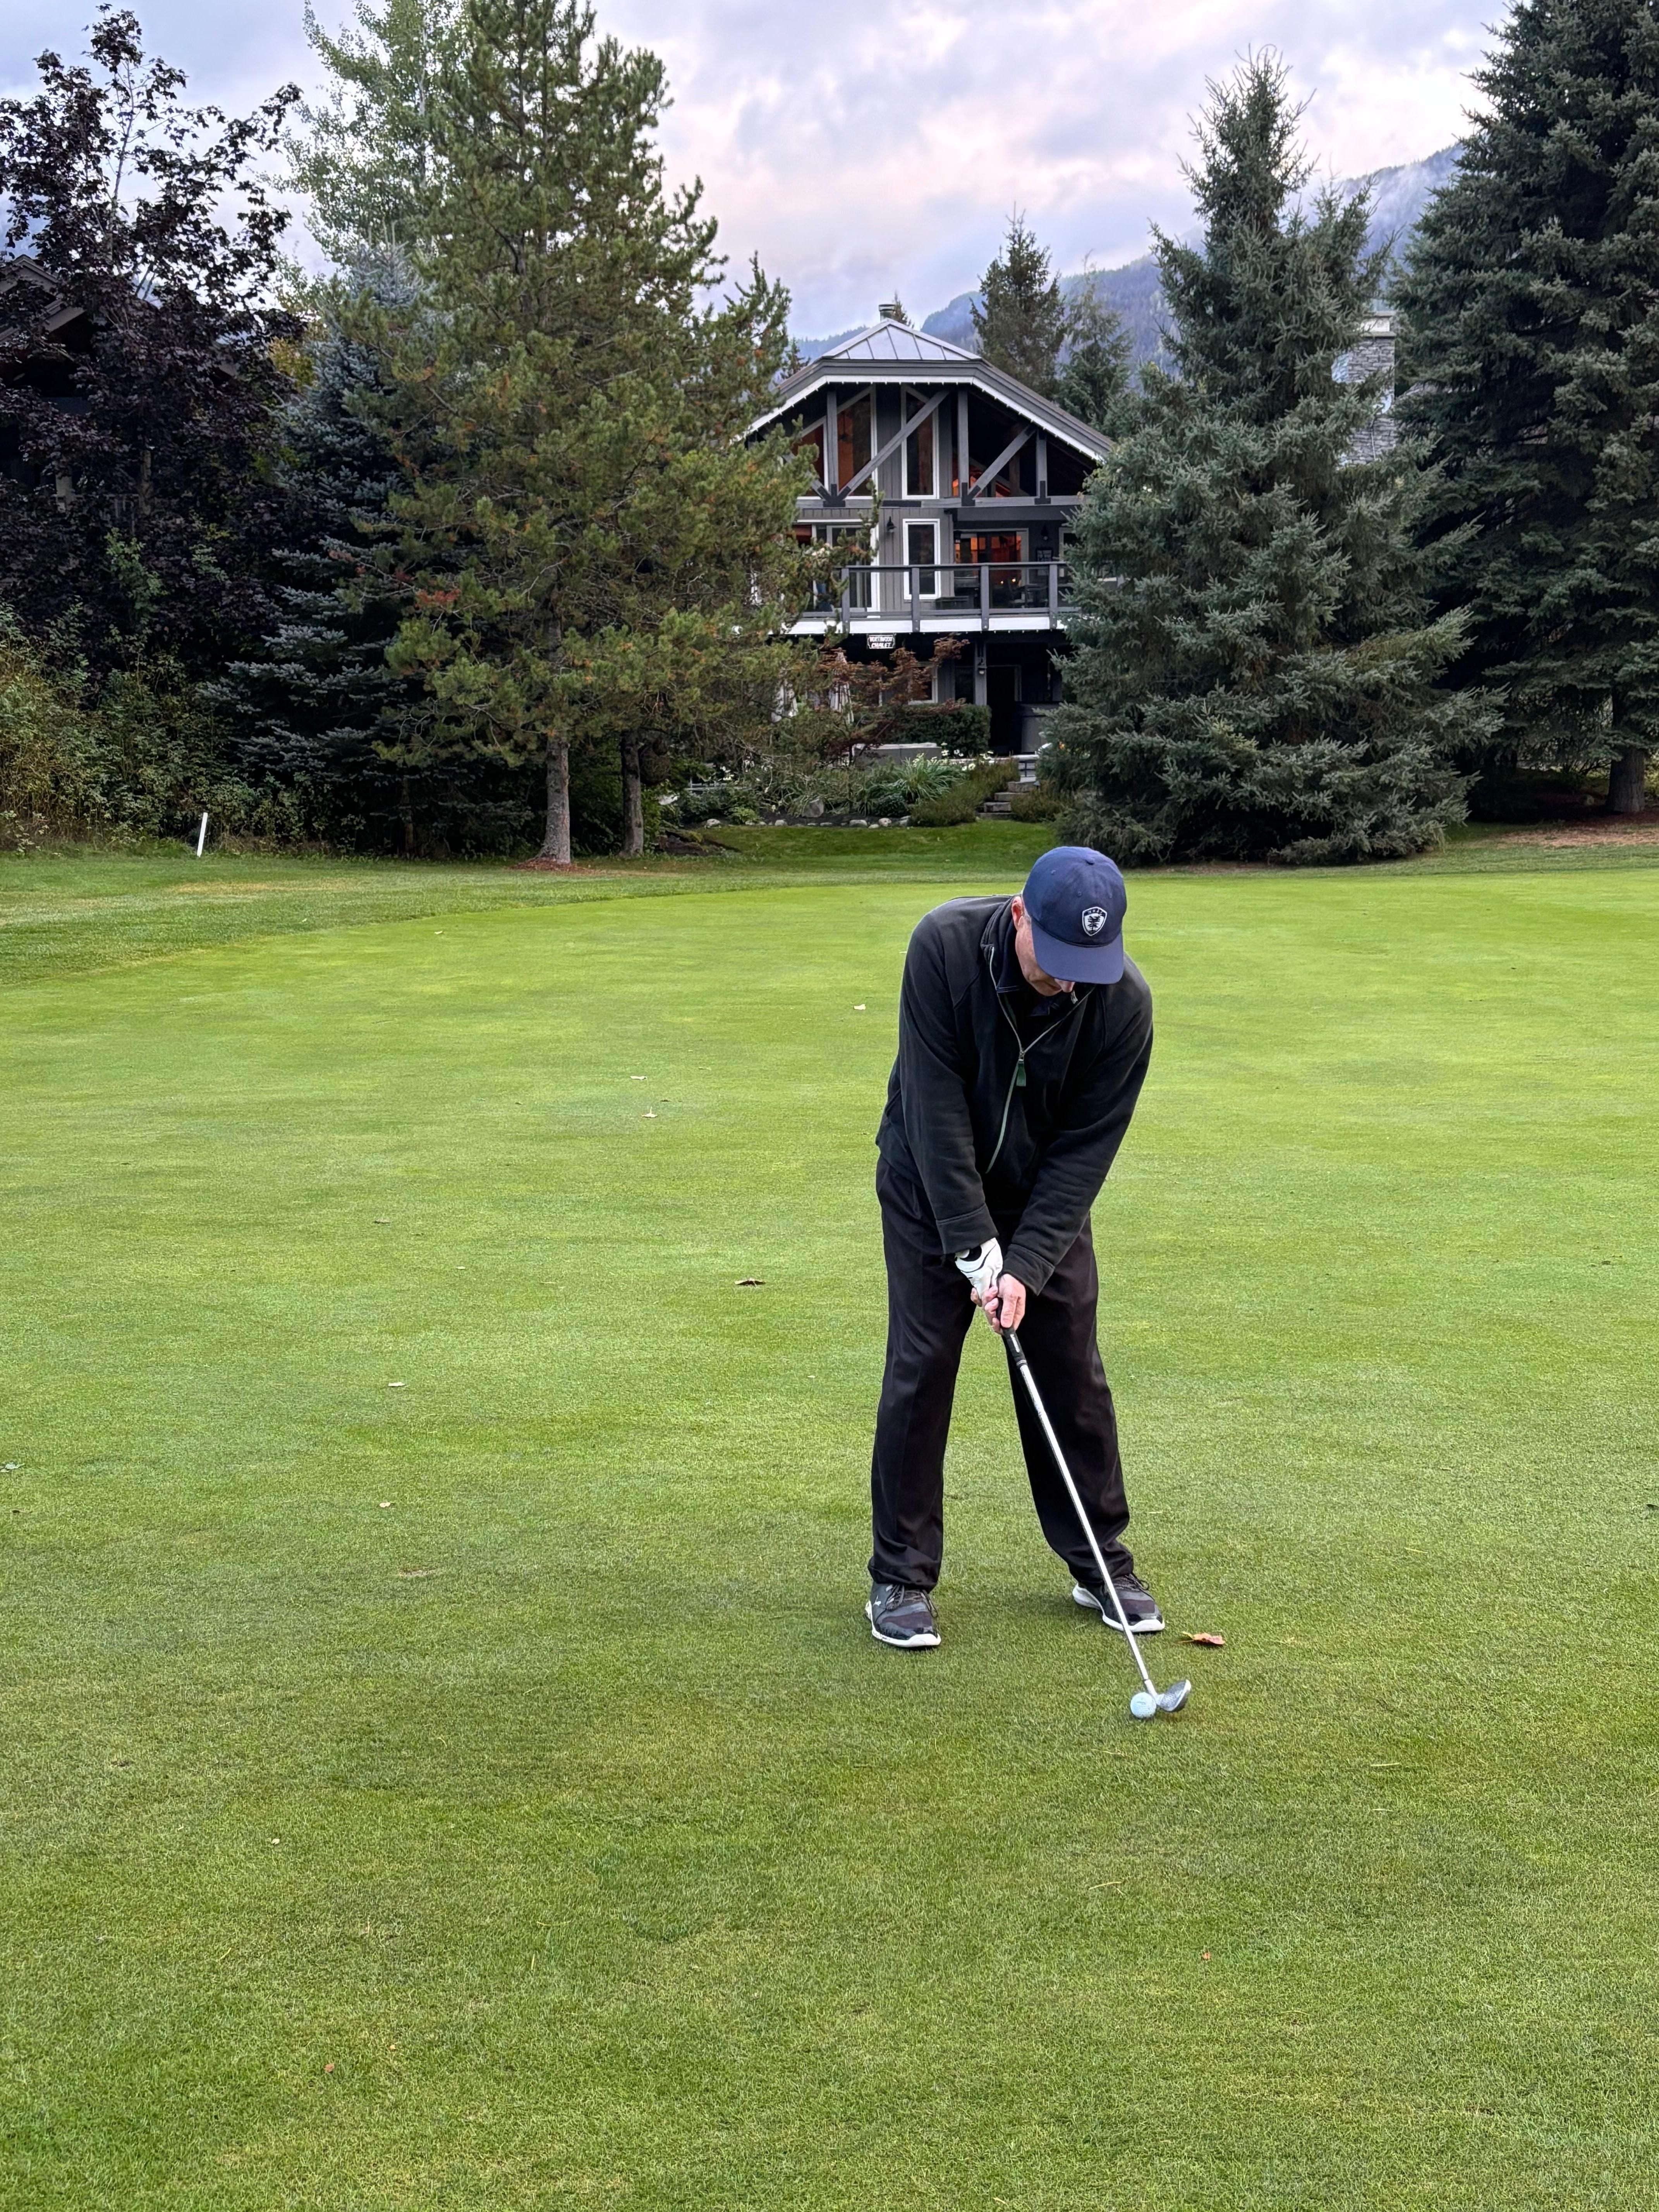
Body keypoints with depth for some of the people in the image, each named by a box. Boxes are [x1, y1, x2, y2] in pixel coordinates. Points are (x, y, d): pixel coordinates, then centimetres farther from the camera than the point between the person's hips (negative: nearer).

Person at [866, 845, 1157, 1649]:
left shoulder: (1124, 1001, -23)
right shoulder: (945, 944, -28)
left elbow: (1087, 1146, -18)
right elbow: (936, 1108, -26)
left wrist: (1025, 1265, -23)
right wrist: (976, 1248, -25)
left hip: (1046, 1195, 2)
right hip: (932, 1185, -1)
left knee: (1071, 1369, 3)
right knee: (920, 1367, -5)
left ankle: (1101, 1562, 19)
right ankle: (901, 1577, 5)